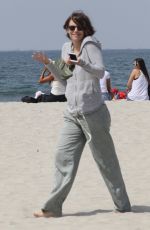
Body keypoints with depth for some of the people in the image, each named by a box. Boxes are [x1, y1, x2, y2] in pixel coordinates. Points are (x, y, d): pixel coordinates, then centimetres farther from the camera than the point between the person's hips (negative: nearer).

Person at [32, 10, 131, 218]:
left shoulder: (90, 45, -8)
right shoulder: (66, 47, 13)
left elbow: (100, 71, -20)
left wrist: (81, 62, -34)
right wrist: (48, 63, 9)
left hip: (93, 113, -7)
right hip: (73, 115, 7)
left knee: (106, 161, 1)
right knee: (63, 158, 2)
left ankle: (123, 205, 12)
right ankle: (53, 208, 4)